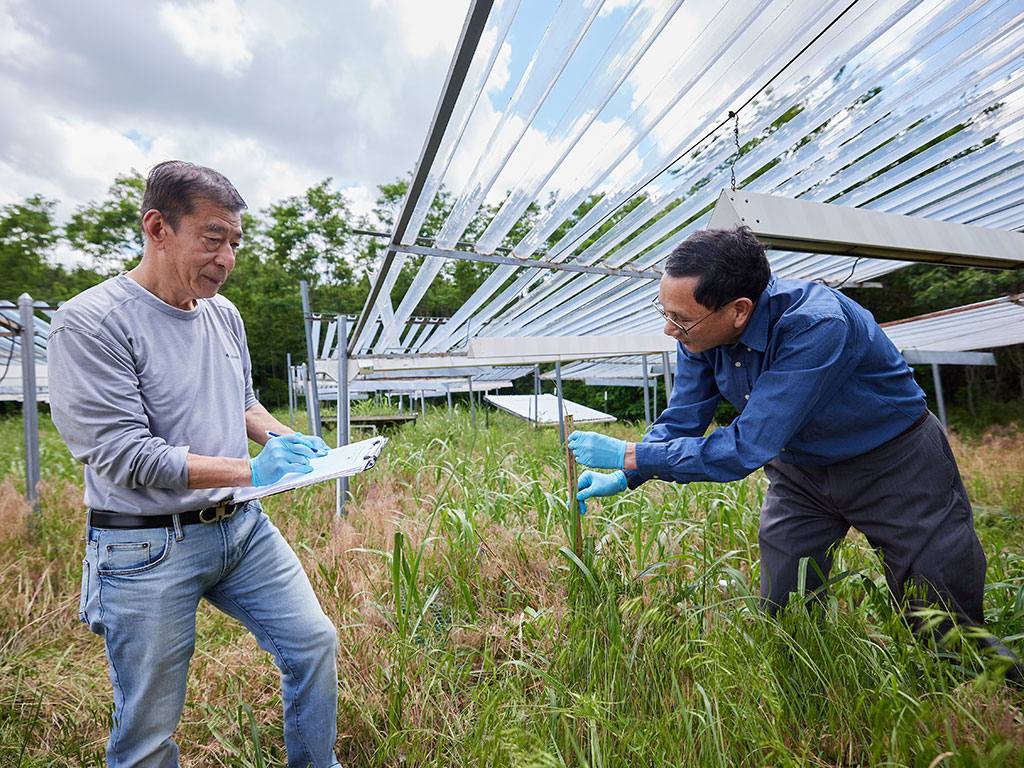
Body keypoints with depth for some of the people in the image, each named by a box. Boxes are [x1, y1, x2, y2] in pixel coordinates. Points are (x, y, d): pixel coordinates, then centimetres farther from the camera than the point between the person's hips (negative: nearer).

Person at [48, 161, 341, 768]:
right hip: (148, 547, -6)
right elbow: (123, 456, -20)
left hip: (242, 525, 6)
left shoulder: (225, 314, 6)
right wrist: (249, 471, -25)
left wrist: (284, 438, -2)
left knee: (314, 642, 12)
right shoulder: (91, 322, -15)